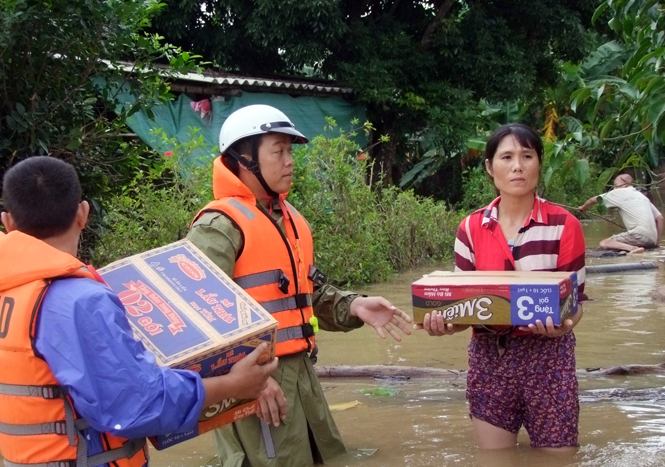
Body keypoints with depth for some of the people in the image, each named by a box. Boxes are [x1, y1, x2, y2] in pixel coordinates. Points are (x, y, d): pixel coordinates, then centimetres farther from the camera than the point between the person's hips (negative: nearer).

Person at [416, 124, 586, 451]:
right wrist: (445, 323, -18)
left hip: (548, 358, -2)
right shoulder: (471, 228, 1)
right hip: (489, 359, 3)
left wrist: (563, 324, -27)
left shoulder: (563, 225, -6)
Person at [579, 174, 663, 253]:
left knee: (604, 243, -8)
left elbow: (594, 199, 19)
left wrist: (583, 207, 39)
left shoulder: (619, 192, 7)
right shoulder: (641, 196, 24)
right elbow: (660, 218, 20)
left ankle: (632, 248, -26)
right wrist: (657, 241, 21)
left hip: (640, 234, -8)